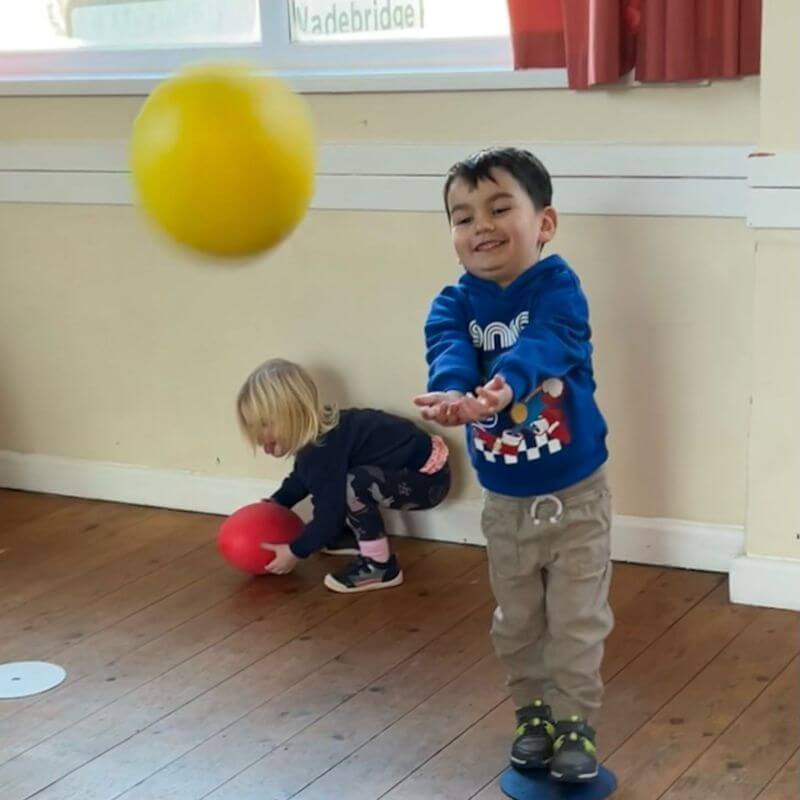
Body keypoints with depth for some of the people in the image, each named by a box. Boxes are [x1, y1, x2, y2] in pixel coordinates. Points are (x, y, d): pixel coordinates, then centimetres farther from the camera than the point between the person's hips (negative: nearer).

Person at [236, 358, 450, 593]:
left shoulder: (322, 451, -26)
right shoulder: (319, 433, 4)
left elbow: (329, 515, -21)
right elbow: (301, 478, 25)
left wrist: (295, 552, -9)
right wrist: (273, 504, 19)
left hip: (428, 478, -11)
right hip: (416, 463, 11)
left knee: (354, 484, -29)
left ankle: (380, 566, -16)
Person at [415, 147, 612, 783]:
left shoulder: (558, 288, -17)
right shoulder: (454, 303, -8)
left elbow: (543, 344, -36)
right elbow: (447, 350, -29)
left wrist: (504, 384, -58)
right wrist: (452, 393, -53)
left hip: (576, 494, -3)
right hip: (505, 502, 3)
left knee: (578, 621, 6)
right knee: (518, 621, 17)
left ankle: (573, 721, 24)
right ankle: (533, 713, 36)